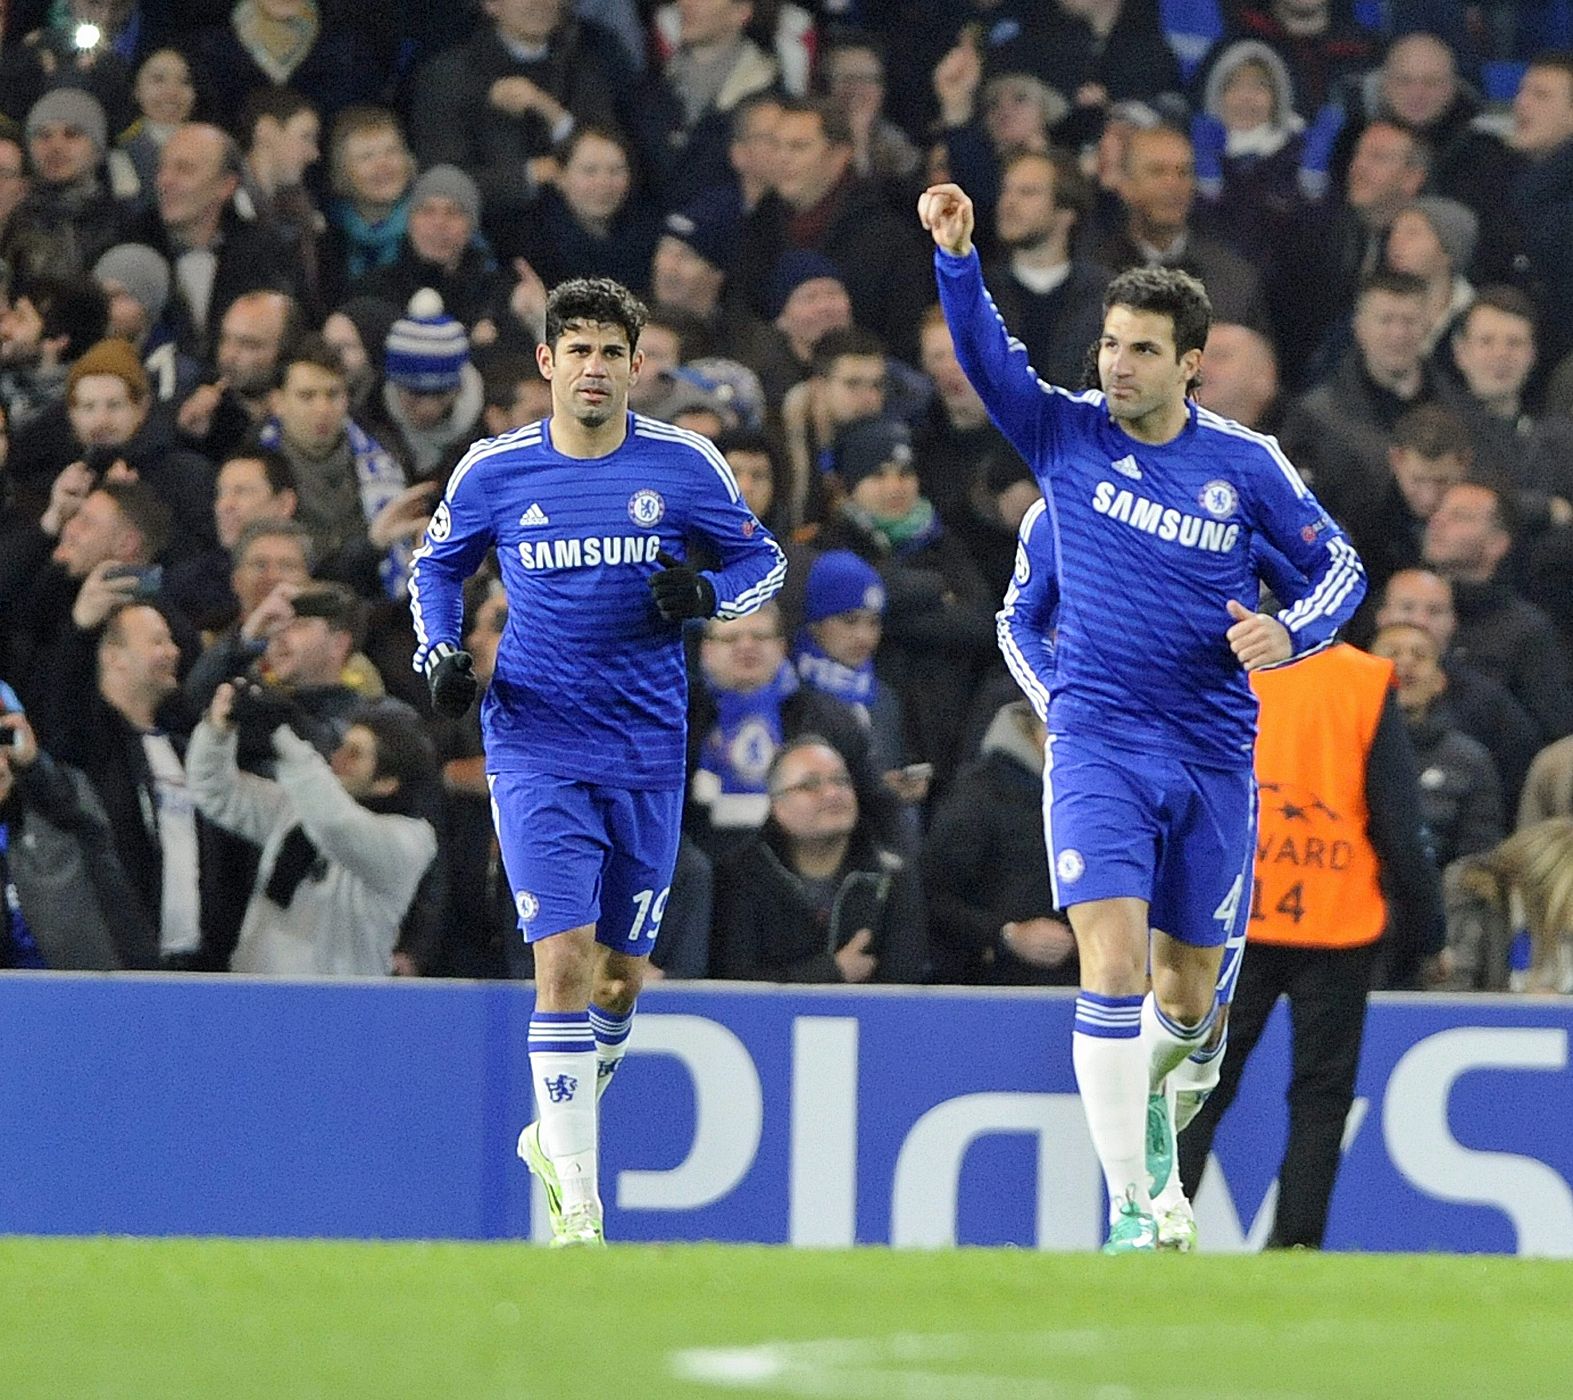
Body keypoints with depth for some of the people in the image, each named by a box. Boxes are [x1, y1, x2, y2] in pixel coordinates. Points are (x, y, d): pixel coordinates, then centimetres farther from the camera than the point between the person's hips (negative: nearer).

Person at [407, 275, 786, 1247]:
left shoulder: (685, 465, -1)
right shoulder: (493, 472, -1)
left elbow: (764, 558, 9)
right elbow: (437, 566, 16)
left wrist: (704, 595, -12)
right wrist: (440, 654, -2)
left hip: (647, 748, 2)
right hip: (535, 746, -2)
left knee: (623, 972, 10)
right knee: (565, 959, -14)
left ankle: (558, 1132, 37)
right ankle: (577, 1204, -13)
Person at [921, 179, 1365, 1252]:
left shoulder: (1247, 466, -1)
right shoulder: (1067, 433, -1)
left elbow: (1342, 567, 7)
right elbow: (984, 352, -14)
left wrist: (1291, 632, -13)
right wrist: (957, 252, -30)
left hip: (1213, 755, 2)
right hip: (1098, 745, -2)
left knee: (1188, 995, 12)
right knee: (1113, 964, -18)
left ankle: (1148, 1097, 48)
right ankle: (1129, 1207, -15)